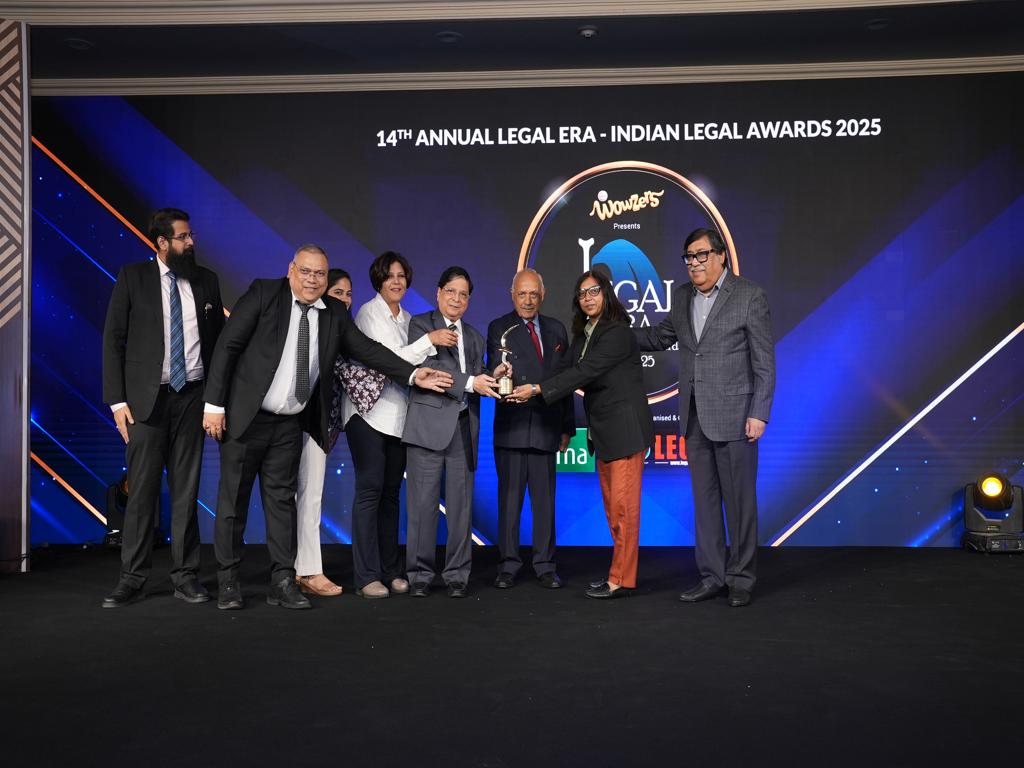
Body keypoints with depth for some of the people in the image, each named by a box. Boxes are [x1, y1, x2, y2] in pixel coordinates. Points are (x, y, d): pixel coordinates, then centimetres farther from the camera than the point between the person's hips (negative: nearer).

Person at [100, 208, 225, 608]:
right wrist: (117, 400, -7)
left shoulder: (206, 281, 8)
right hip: (146, 397, -2)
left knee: (186, 489, 6)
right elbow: (113, 339, 0)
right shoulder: (132, 277, 2)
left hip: (192, 396, 2)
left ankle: (185, 576, 13)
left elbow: (219, 339, 11)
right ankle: (133, 578, 10)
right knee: (142, 489, 1)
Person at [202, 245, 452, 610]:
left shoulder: (335, 314, 4)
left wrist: (413, 374, -5)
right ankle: (228, 582, 18)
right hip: (245, 417, -3)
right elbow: (227, 347, -9)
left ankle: (282, 582, 15)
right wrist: (214, 404, -13)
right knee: (233, 499, 6)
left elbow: (366, 349, 6)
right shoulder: (263, 294, -8)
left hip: (289, 425, 4)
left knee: (282, 499, 8)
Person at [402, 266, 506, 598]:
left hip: (464, 425, 5)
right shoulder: (421, 323, 4)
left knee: (461, 502, 5)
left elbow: (476, 381, 13)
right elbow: (427, 367, -11)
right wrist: (470, 382, -18)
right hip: (430, 424, -4)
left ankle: (457, 575, 13)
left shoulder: (474, 335, 21)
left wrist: (492, 378, -8)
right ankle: (420, 574, 9)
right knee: (424, 501, -1)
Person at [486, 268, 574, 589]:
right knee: (509, 497, 2)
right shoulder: (499, 328, 3)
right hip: (511, 427, -3)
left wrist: (567, 427, 12)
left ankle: (545, 566, 15)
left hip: (546, 427, 3)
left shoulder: (556, 330, 14)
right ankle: (508, 565, 12)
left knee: (545, 499, 6)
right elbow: (495, 372, -8)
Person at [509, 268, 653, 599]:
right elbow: (576, 374, 10)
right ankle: (622, 570, 19)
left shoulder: (617, 332, -14)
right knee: (612, 507, 11)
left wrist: (537, 389, -22)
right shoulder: (583, 333, 13)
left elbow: (584, 372, -20)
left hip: (625, 428, -9)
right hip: (603, 431, 9)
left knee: (623, 505, -6)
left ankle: (621, 580, -1)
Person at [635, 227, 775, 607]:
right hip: (694, 417, 5)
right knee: (704, 499, 10)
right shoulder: (682, 296, 10)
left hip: (733, 415, -5)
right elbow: (661, 337, 23)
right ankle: (712, 576, 20)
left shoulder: (749, 296, -6)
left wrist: (759, 414, -12)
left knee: (739, 500, 3)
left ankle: (741, 579, 16)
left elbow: (764, 362, -7)